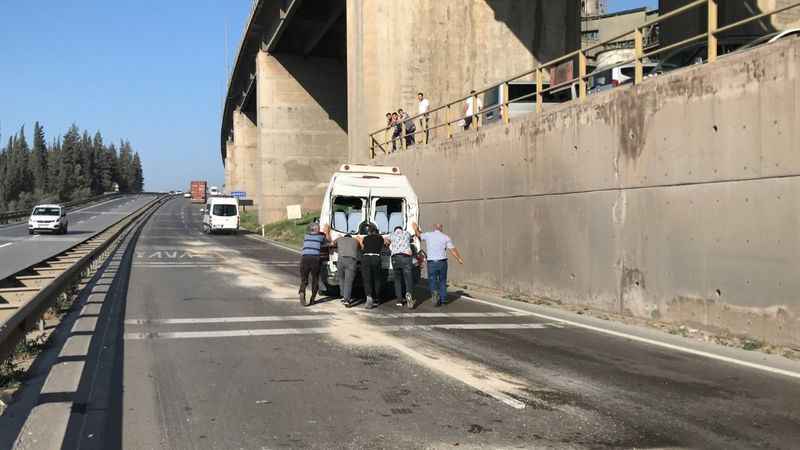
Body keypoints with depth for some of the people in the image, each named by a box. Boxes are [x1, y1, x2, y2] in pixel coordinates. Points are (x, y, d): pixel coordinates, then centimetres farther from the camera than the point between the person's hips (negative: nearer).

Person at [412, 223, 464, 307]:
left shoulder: (428, 235, 2)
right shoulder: (446, 237, 0)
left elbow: (419, 235, 22)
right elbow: (453, 250, -5)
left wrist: (416, 228, 43)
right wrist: (459, 259, 6)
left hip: (431, 263, -1)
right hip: (442, 262, 1)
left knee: (432, 281, 8)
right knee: (442, 281, 16)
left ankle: (434, 292, -20)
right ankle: (443, 299, 19)